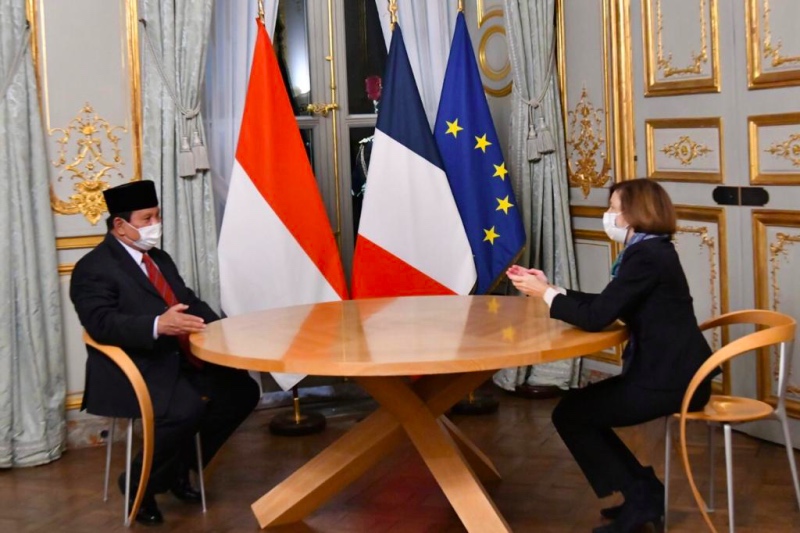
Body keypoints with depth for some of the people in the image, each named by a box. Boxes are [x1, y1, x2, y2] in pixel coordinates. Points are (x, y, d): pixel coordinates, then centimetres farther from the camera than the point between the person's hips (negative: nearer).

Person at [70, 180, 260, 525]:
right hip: (134, 371, -9)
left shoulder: (160, 259, 19)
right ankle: (140, 483, -5)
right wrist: (158, 325, -36)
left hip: (181, 362, 9)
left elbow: (190, 302, 17)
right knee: (187, 408, -32)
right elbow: (102, 324, -22)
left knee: (242, 391, -3)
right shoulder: (93, 268, -8)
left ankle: (180, 467, 12)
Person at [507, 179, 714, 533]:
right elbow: (604, 305, 15)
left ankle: (640, 499, 7)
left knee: (569, 414, -1)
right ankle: (644, 493, 21)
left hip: (670, 380, -10)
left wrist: (546, 294, -10)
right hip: (669, 372, 10)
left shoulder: (647, 256, -19)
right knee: (581, 408, 16)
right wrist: (551, 289, 11)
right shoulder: (650, 251, 12)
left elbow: (595, 317, -23)